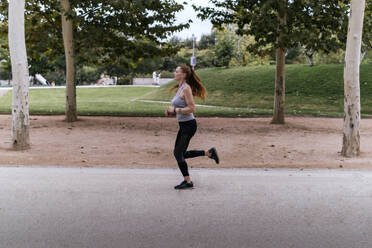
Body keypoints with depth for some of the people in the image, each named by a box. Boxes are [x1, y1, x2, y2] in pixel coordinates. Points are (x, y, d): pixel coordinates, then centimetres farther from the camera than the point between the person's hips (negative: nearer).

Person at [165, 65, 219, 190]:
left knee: (178, 154, -2)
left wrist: (175, 110, -17)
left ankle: (188, 182, 12)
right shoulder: (179, 88, 12)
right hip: (183, 125, 10)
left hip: (189, 125, -10)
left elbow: (192, 108, -22)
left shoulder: (186, 88, -16)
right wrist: (171, 111, 4)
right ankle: (209, 153, 22)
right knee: (179, 153, 14)